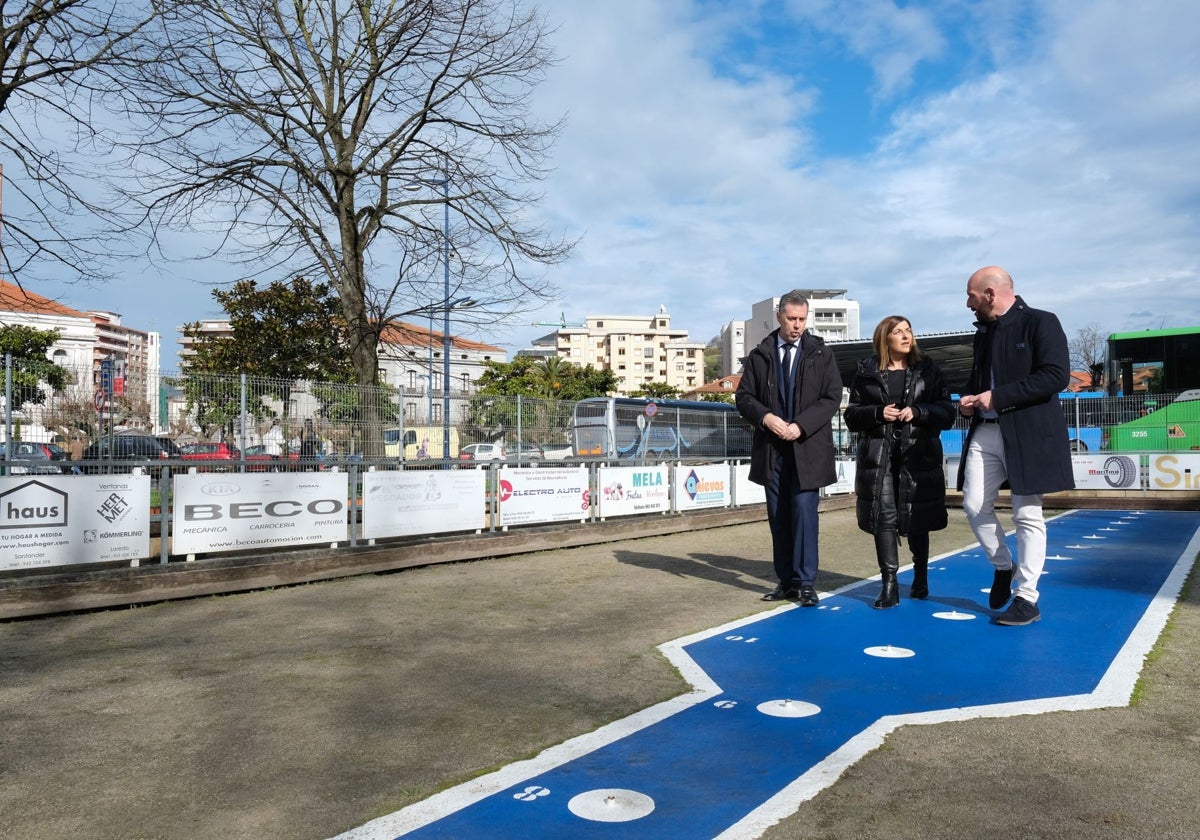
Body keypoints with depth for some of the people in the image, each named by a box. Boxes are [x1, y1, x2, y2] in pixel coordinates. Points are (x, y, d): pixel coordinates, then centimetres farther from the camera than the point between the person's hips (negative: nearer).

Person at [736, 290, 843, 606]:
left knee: (804, 511, -8)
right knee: (778, 516, 6)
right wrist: (765, 417, -13)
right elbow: (744, 397, 7)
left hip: (808, 447, -2)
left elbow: (832, 397, -2)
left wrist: (801, 425, -14)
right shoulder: (759, 355, 8)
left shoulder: (821, 354, 4)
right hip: (771, 448, 2)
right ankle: (786, 582, 15)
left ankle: (806, 583, 0)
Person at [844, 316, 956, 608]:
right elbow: (851, 415, 6)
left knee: (917, 517, 6)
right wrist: (877, 413, -12)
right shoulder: (866, 372, 7)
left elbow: (947, 412, 4)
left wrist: (917, 412, -13)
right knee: (883, 516, -4)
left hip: (918, 455, 0)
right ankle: (889, 585, 1)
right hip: (878, 455, 0)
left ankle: (920, 577, 27)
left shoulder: (928, 370, 7)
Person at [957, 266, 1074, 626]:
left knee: (1027, 515, -1)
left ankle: (1027, 599, 7)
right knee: (975, 505, 1)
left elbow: (1057, 376, -17)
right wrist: (968, 398, 3)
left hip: (1028, 433, -6)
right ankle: (1003, 566, 25)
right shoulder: (983, 331, 15)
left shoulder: (1041, 323, -7)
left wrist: (998, 397, -18)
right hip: (985, 432, 7)